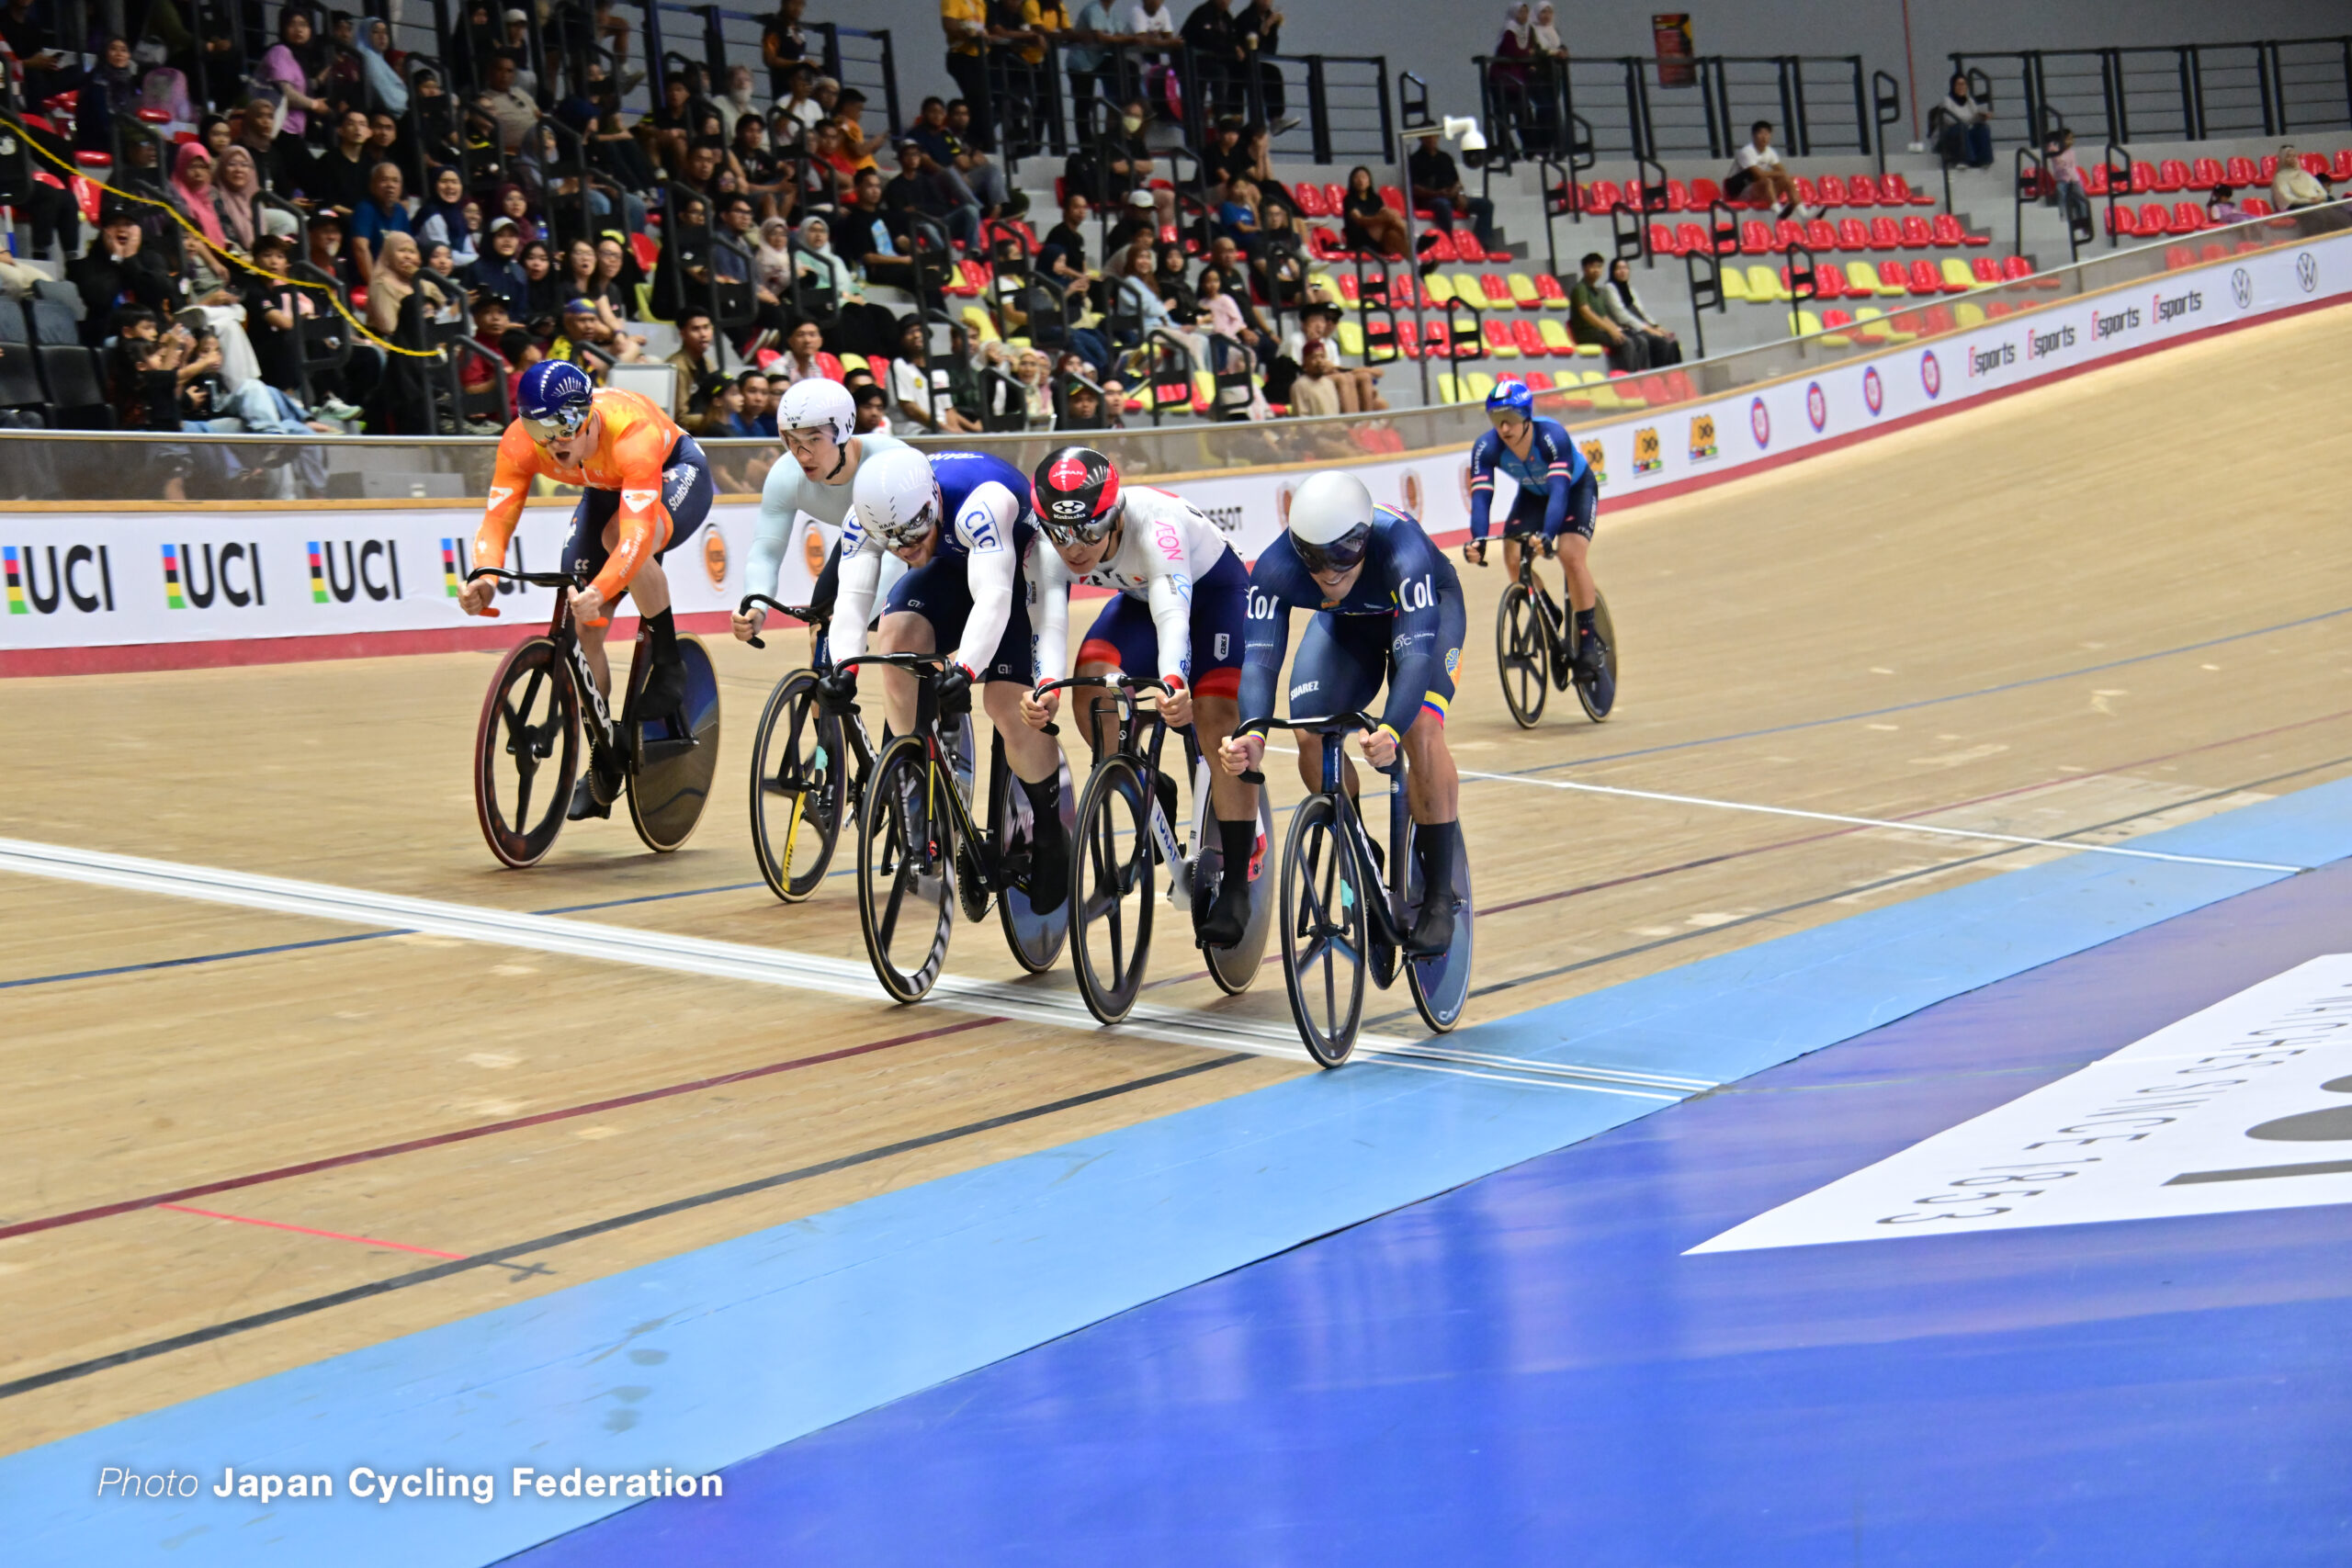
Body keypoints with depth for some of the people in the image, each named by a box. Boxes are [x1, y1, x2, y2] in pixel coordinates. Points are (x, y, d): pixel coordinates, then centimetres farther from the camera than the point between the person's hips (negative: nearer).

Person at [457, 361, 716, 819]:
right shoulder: (520, 444, -28)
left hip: (675, 476, -5)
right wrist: (485, 577, -53)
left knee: (619, 536, -38)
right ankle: (603, 765, 13)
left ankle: (668, 664, -16)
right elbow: (497, 518, -33)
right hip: (605, 491, 5)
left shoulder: (631, 433, -42)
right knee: (583, 629, -5)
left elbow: (638, 528, -52)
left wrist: (600, 591, -66)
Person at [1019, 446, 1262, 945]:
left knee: (1216, 718, -22)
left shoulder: (1154, 524, -41)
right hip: (1139, 596, 5)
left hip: (1214, 588, -5)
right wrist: (1045, 690, -57)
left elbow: (1173, 615, -53)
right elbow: (1049, 624, -36)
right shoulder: (1049, 548, -27)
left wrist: (1175, 685, -70)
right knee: (1092, 682, -23)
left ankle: (1236, 887, -15)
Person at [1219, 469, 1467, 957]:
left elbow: (1416, 654, -50)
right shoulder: (1275, 568, -34)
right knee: (1311, 736, -18)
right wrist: (1252, 732, -59)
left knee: (1421, 731, -27)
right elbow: (1260, 658, -39)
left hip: (1426, 610, -3)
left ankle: (1438, 897, -15)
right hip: (1345, 622, 3)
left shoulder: (1402, 550, -43)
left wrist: (1390, 731, -67)